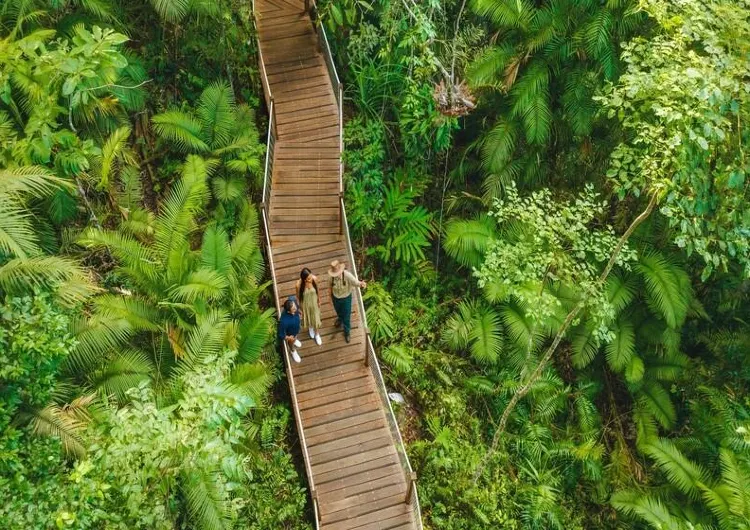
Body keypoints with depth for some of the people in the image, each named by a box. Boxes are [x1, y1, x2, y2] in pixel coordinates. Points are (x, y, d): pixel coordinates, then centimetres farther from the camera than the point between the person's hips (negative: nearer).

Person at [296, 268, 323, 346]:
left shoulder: (314, 279, -30)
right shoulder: (299, 284, -35)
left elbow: (317, 290, -9)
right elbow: (298, 295, -15)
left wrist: (319, 300, 5)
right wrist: (301, 306, -3)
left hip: (314, 302, 1)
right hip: (305, 303, -1)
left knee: (316, 318, 21)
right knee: (308, 317, 28)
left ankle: (317, 334, 51)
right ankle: (310, 327, 65)